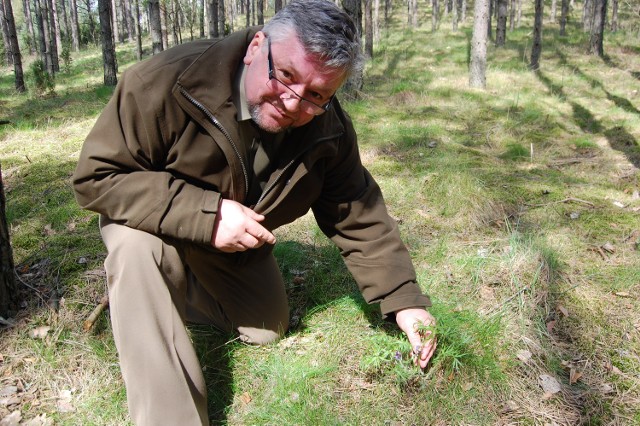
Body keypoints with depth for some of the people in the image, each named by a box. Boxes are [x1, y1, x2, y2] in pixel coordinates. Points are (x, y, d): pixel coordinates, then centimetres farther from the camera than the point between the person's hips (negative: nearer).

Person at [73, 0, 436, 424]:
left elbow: (360, 217, -13)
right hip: (156, 223, -4)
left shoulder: (329, 129, -21)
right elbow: (96, 175, -31)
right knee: (137, 246, -39)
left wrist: (405, 300, -20)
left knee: (269, 333, 15)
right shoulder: (167, 82, -35)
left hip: (239, 251, 5)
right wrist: (204, 214, -41)